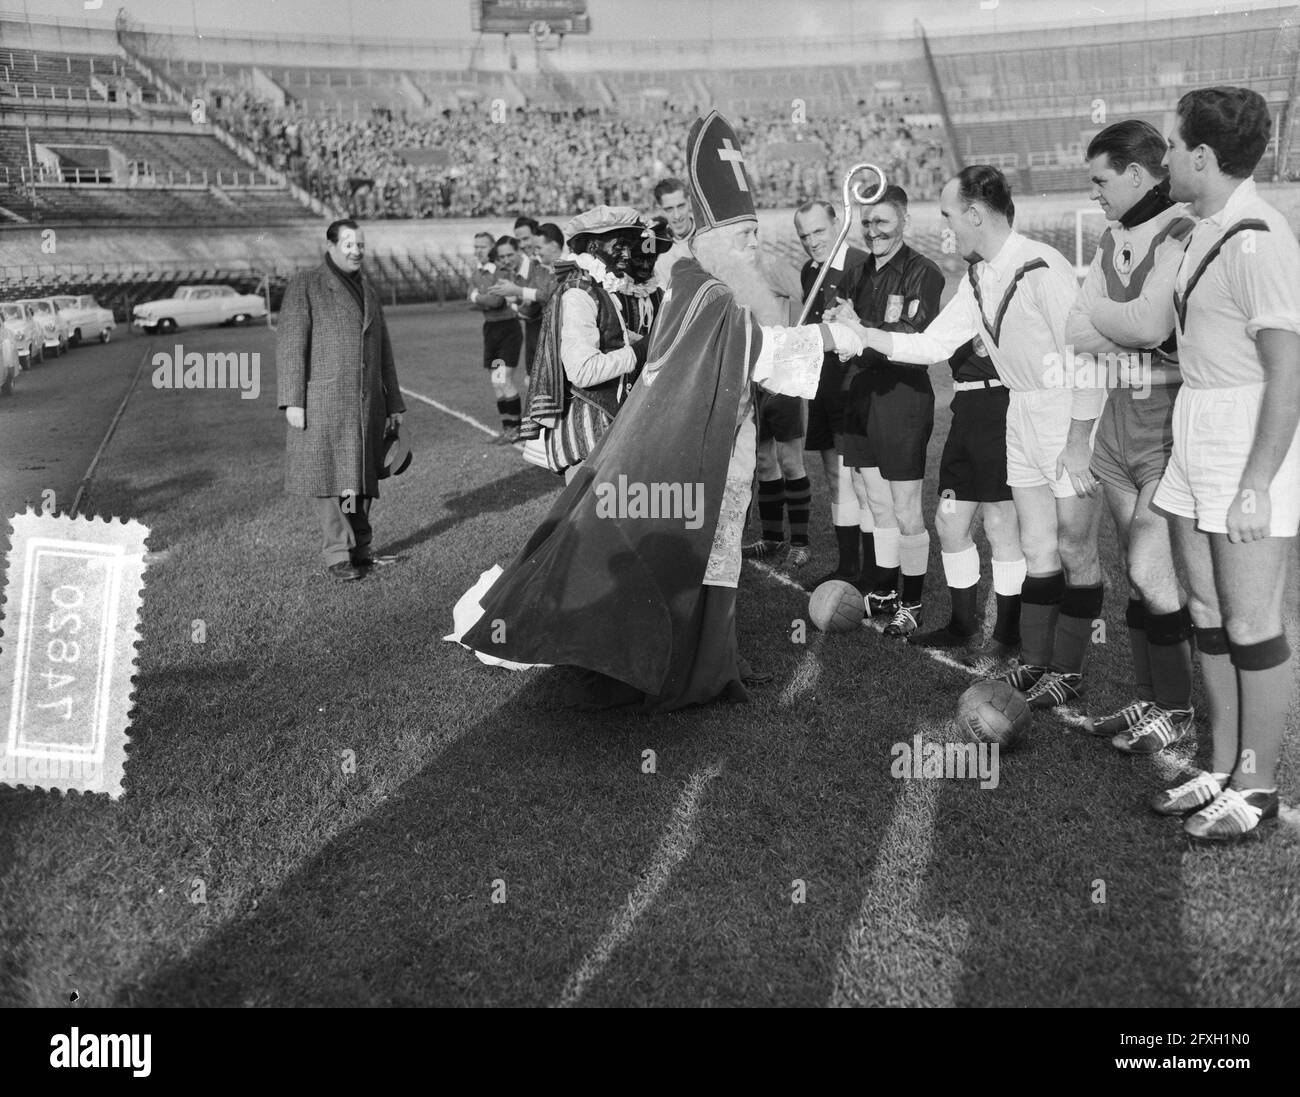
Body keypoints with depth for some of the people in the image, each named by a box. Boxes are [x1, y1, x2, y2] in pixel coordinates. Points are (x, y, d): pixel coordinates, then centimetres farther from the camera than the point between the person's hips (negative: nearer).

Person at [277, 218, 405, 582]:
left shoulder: (368, 291, 18)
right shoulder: (305, 286, -1)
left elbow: (383, 351, 20)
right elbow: (290, 344, -7)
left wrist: (393, 402, 18)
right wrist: (293, 400, -14)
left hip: (366, 404, 6)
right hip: (323, 403, -6)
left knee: (362, 478, 8)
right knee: (329, 477, -4)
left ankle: (360, 551, 17)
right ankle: (338, 556, 0)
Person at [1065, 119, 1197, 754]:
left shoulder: (1186, 235, -12)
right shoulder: (1112, 241, 13)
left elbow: (1150, 324, -22)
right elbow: (1073, 331, 6)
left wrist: (1101, 318, -4)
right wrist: (1135, 331, -10)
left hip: (1170, 423, -8)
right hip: (1118, 420, 8)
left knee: (1150, 572, -7)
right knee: (1139, 575, 12)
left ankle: (1177, 708, 11)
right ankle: (1147, 699, 23)